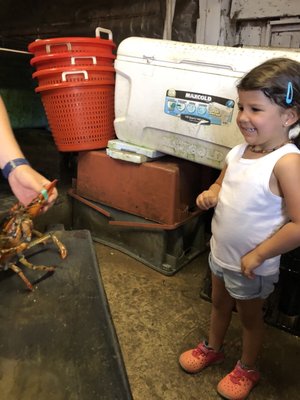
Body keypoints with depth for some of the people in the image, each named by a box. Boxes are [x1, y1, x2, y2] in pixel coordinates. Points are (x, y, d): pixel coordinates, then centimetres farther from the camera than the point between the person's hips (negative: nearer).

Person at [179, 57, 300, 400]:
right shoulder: (238, 152, -5)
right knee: (219, 304, 27)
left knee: (249, 316, 19)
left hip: (252, 266, -6)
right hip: (220, 252, 6)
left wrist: (257, 256, -21)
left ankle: (247, 369, 47)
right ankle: (212, 348, 54)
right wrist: (210, 195, -11)